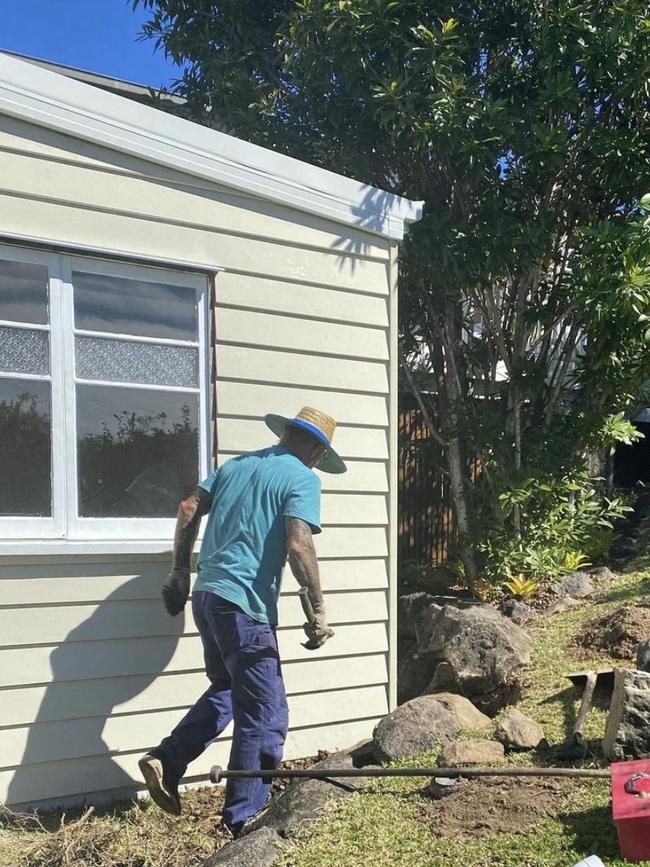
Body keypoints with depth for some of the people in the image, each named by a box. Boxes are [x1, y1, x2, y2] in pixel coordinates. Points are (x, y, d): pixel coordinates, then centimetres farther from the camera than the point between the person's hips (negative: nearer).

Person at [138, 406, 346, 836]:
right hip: (245, 607, -8)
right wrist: (318, 608, -11)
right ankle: (243, 818, 10)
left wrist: (181, 571, 20)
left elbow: (188, 509, 13)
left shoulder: (236, 465, 15)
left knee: (227, 689, 27)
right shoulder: (303, 478, -6)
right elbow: (299, 546, -17)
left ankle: (166, 761, 20)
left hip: (206, 595, 8)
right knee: (265, 716, 4)